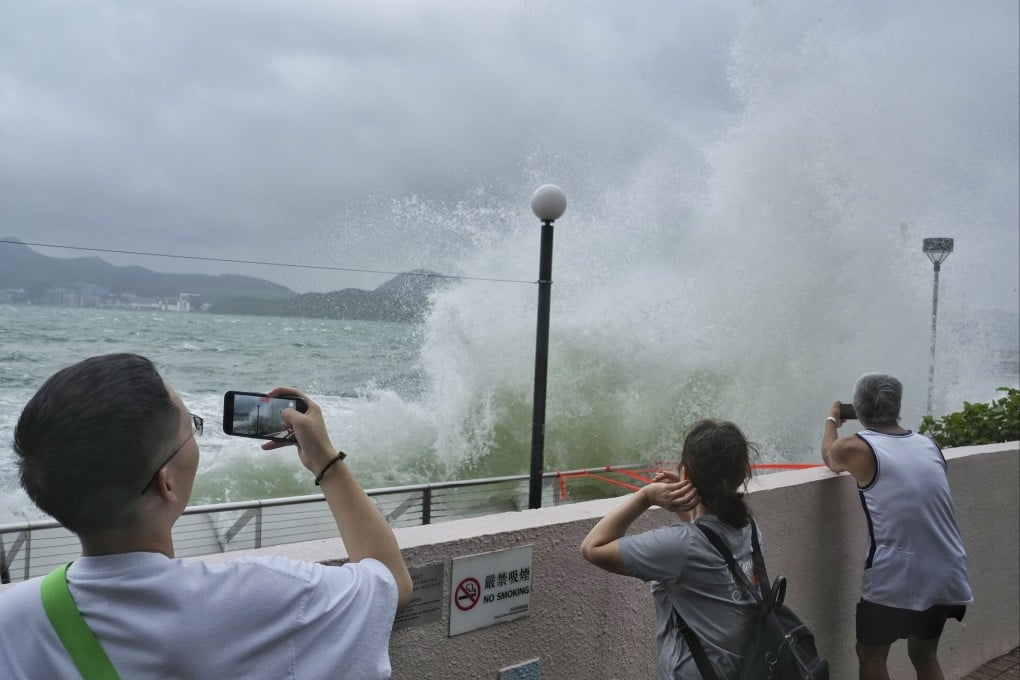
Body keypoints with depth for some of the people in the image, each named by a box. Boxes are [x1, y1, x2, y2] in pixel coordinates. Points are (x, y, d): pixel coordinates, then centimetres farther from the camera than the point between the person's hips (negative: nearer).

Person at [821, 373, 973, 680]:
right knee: (925, 655, 24)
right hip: (947, 575, 5)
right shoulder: (929, 445, 7)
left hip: (895, 579, -5)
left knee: (871, 655, 15)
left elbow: (829, 458, 17)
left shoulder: (855, 448, -6)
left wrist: (831, 420, 35)